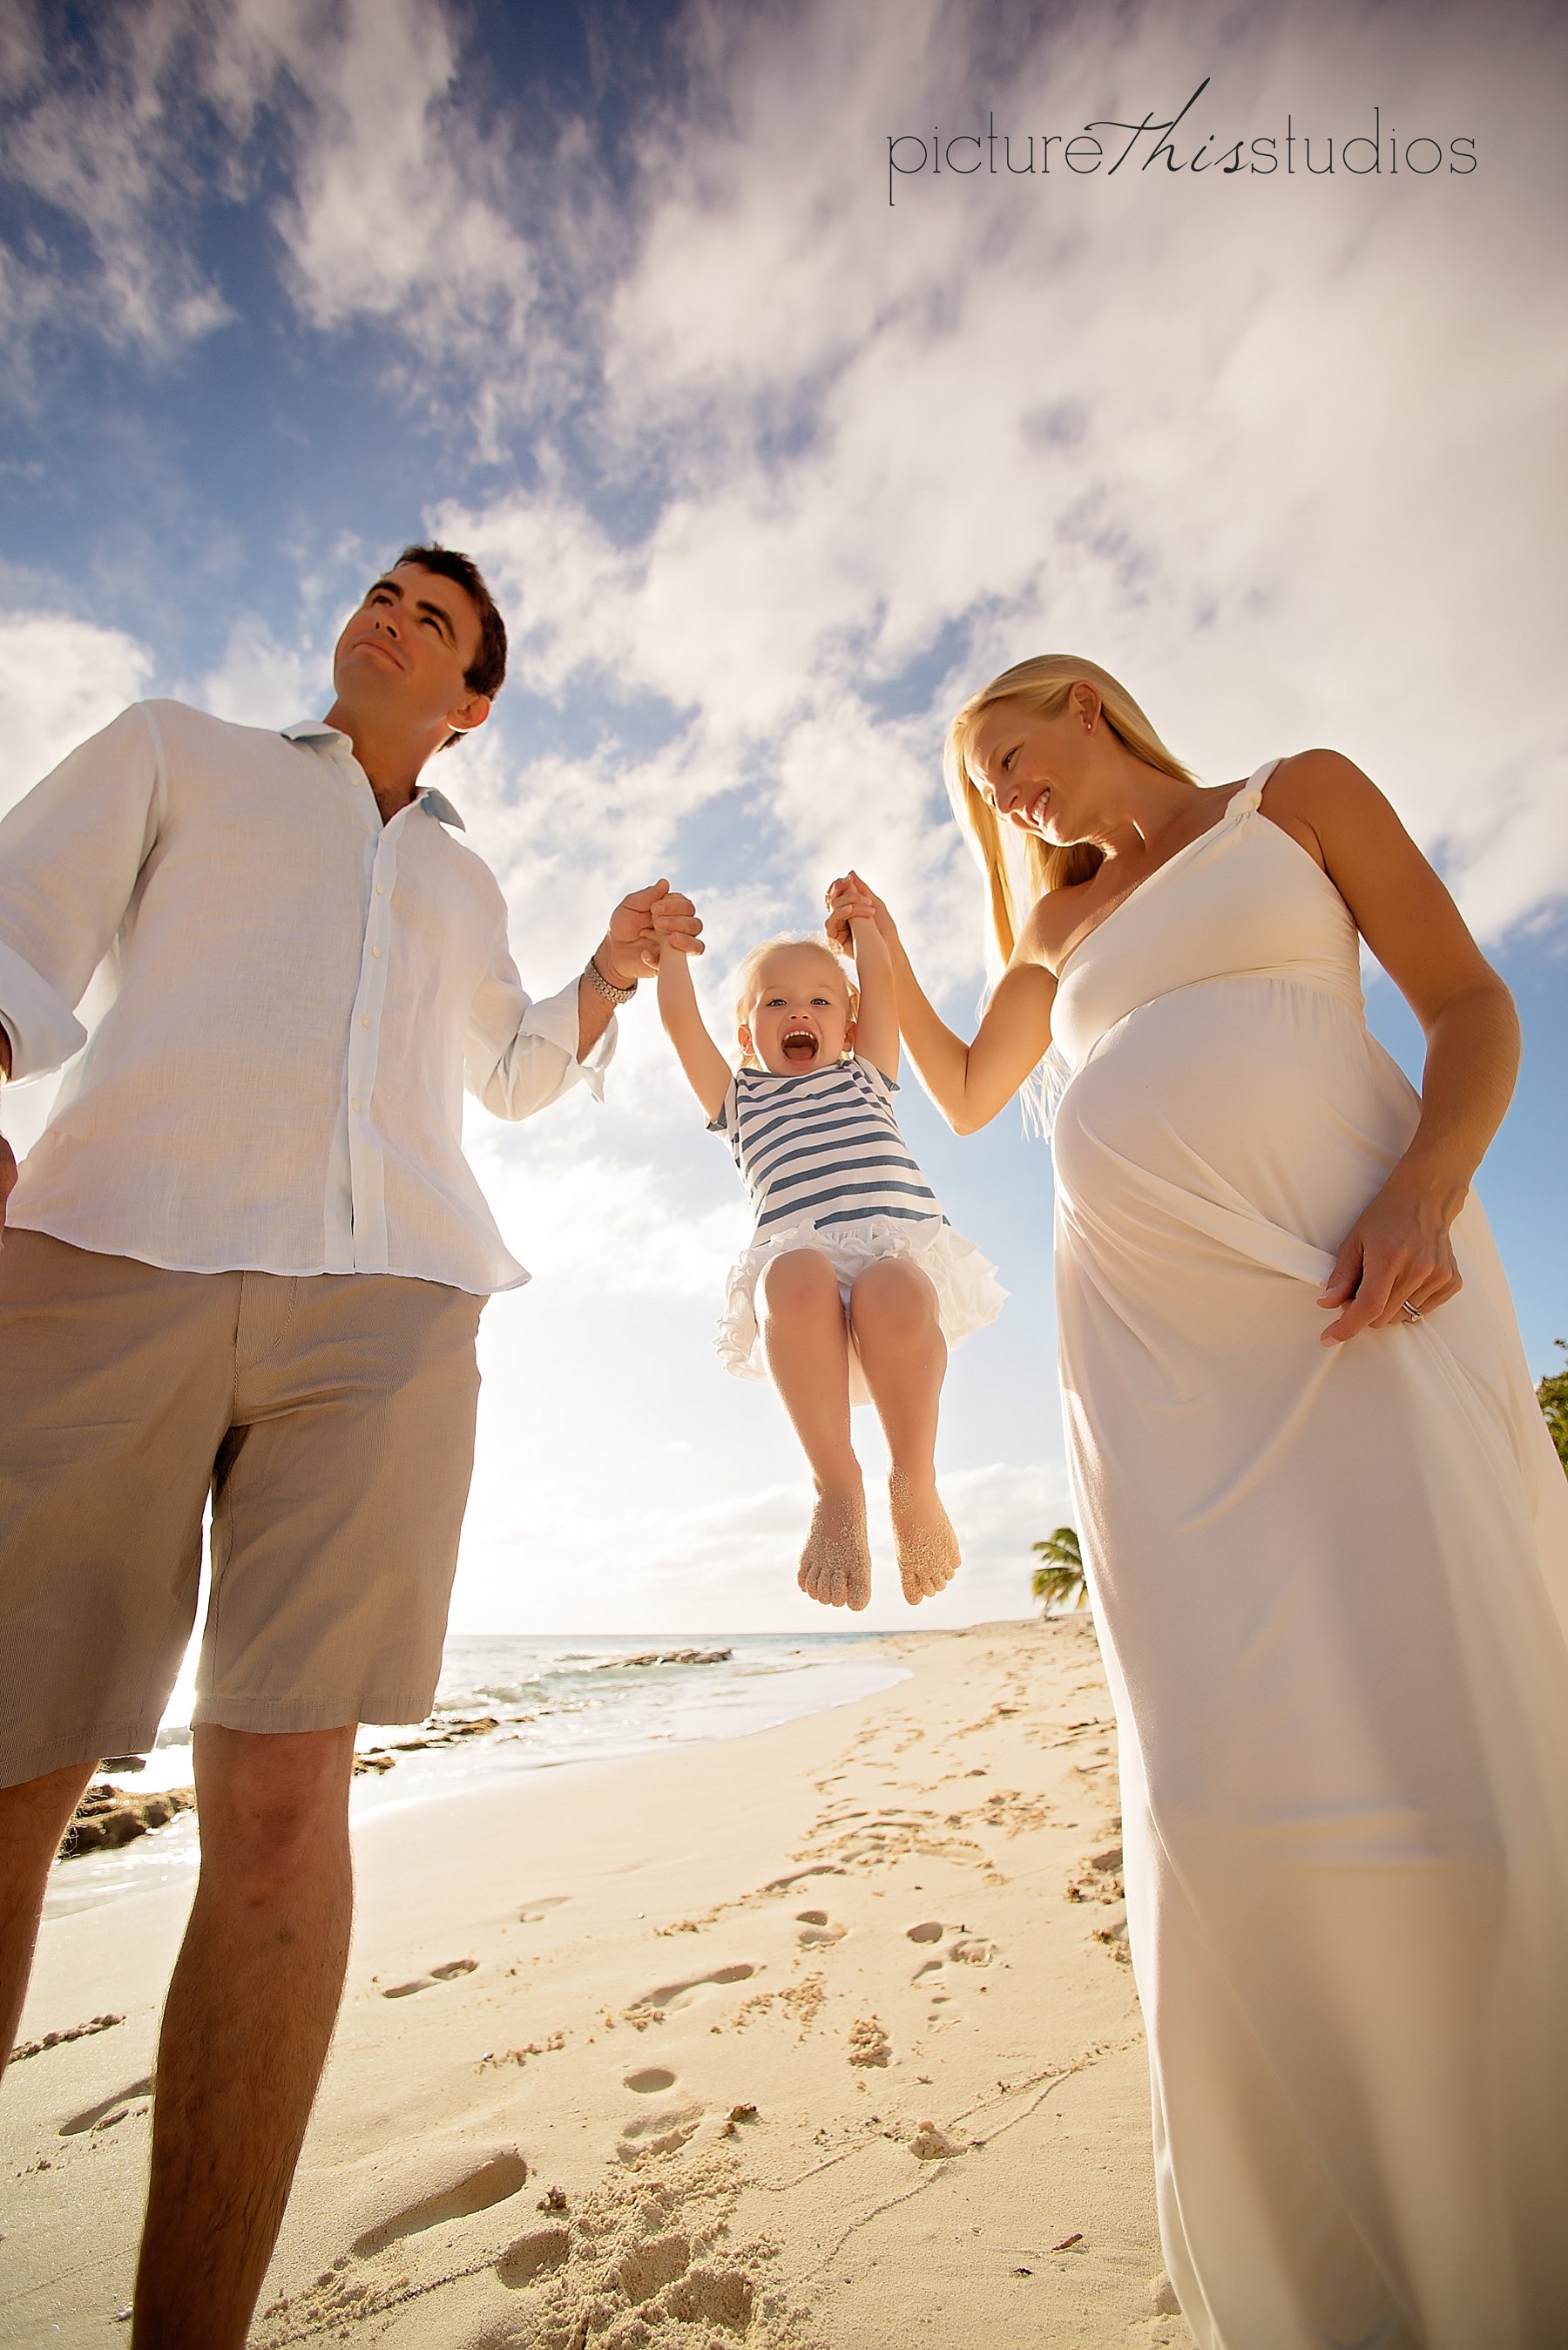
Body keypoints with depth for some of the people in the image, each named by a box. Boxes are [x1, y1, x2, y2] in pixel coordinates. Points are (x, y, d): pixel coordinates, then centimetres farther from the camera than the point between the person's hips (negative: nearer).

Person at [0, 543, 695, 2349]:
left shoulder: (463, 882, 33)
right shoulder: (173, 751, 25)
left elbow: (512, 1077, 40)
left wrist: (610, 975, 24)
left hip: (387, 1304, 2)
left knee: (282, 1797, -7)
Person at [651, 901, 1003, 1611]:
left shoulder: (864, 1077, 34)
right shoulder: (741, 1099, 32)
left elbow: (882, 982, 29)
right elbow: (681, 1020, 26)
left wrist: (859, 920, 42)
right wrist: (673, 944, 37)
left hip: (904, 1246, 1)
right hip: (802, 1255, 0)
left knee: (890, 1293, -37)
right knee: (796, 1279, -38)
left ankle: (915, 1483, -18)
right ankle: (836, 1485, -29)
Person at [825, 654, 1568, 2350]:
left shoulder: (1298, 797, 15)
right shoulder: (1062, 925, 26)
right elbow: (965, 1096, 36)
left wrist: (1422, 1194, -13)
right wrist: (883, 954, 26)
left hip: (1353, 1289, -2)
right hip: (1145, 1330, 3)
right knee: (1227, 1775, -5)